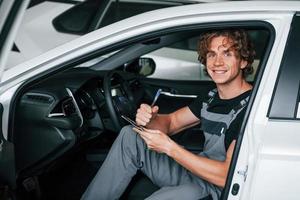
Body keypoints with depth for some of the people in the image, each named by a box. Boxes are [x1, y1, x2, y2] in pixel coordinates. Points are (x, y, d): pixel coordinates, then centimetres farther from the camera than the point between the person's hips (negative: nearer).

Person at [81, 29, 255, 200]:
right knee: (130, 136, 2)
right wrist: (149, 119, -10)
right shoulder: (212, 98, 8)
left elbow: (228, 176, -25)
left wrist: (169, 147, -22)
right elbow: (170, 122, 17)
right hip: (197, 173, 9)